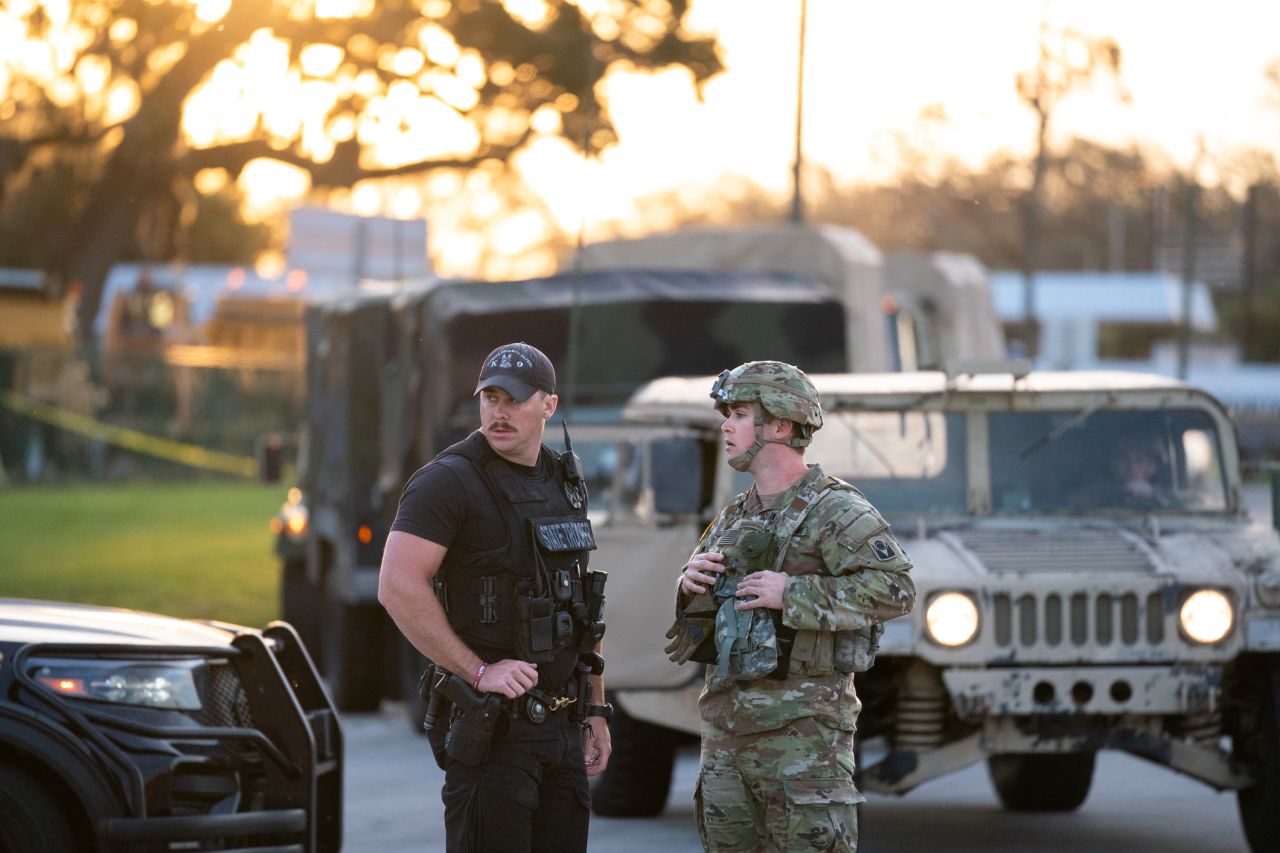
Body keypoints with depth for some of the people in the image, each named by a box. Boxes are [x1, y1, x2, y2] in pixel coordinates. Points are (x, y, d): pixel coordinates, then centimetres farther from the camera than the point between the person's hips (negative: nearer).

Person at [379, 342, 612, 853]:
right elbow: (398, 587, -21)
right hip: (492, 727, -7)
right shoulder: (450, 481, -10)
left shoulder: (564, 484, 13)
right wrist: (479, 672, -19)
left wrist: (595, 711, 17)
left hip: (561, 725, 7)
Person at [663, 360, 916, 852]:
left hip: (804, 734, -8)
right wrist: (691, 582, 2)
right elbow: (694, 615, 26)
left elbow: (896, 590, -20)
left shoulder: (835, 511, -8)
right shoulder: (733, 520, 16)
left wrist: (794, 594, -22)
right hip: (725, 730, 8)